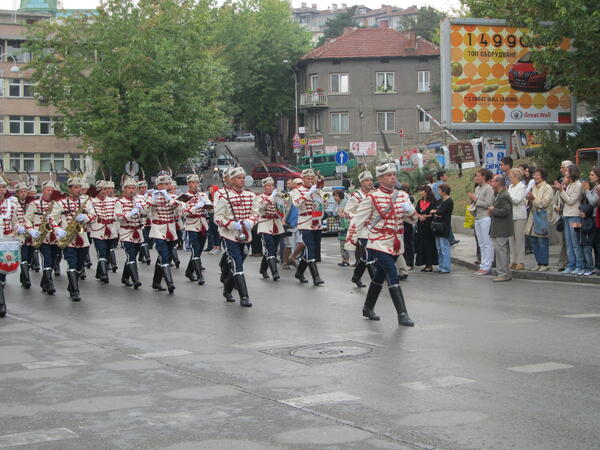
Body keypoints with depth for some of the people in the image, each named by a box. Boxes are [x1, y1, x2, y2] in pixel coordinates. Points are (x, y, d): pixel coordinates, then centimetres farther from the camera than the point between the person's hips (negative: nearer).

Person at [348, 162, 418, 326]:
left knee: (380, 277, 19)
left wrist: (410, 210, -13)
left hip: (395, 245, 6)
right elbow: (358, 220, -6)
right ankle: (402, 315, -17)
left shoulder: (402, 196, 7)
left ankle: (368, 308, 34)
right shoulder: (372, 198, -9)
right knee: (393, 277, -16)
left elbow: (413, 219, 9)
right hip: (379, 245, -6)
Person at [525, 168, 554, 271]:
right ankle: (539, 263, 15)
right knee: (534, 241, 7)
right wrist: (529, 199, -1)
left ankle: (545, 264, 0)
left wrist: (533, 198, -16)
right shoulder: (534, 187, 15)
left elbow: (544, 203, -13)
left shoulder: (547, 188, -6)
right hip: (534, 216, 7)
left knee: (542, 241, -7)